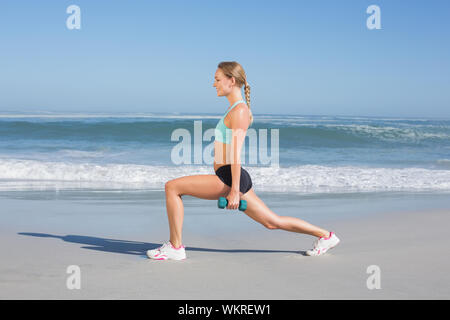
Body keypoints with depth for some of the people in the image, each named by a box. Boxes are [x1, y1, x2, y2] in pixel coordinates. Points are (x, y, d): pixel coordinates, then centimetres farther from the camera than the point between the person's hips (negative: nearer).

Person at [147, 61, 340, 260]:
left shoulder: (239, 110, -11)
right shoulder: (235, 109, 19)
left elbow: (236, 154, -18)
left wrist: (234, 190, -21)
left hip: (230, 178, -10)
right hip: (228, 178, 10)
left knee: (172, 187, -10)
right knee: (273, 222, 15)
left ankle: (175, 247, -6)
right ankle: (325, 236, 22)